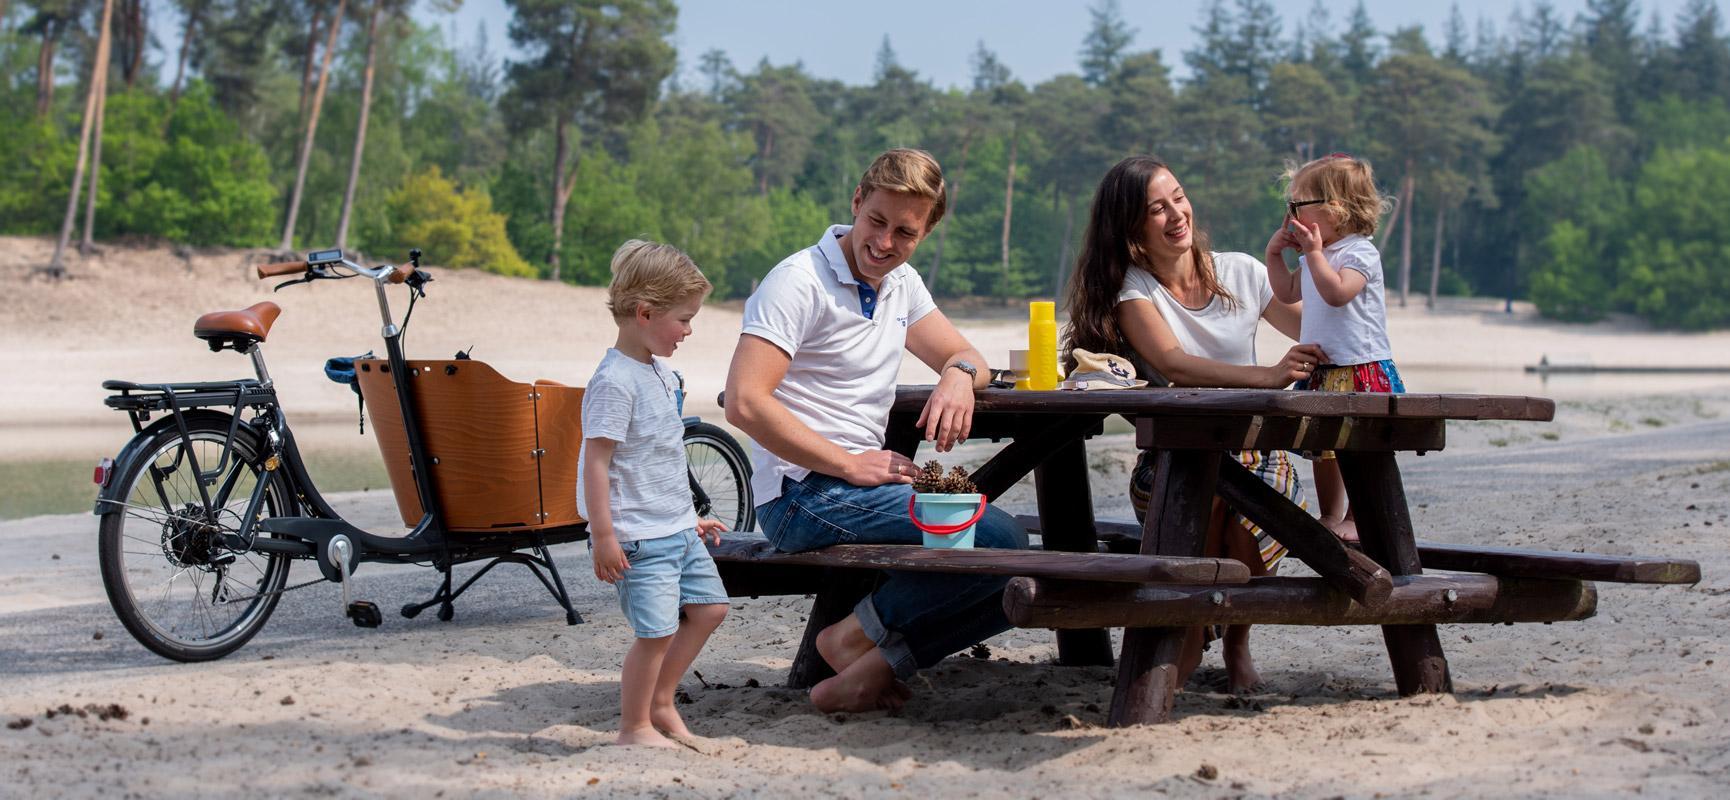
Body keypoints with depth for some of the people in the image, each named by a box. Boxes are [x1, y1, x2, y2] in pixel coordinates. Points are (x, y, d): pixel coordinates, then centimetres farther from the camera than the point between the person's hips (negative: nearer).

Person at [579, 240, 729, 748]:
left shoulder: (658, 373, 12)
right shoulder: (614, 382, -18)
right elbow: (597, 462, -20)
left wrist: (689, 519, 26)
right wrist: (603, 536, -23)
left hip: (676, 529, 10)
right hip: (639, 537, -10)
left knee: (708, 607, 12)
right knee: (656, 631, -7)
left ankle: (661, 701, 24)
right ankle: (634, 727, 8)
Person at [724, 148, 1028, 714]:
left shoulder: (901, 285, 13)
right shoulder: (800, 281, -12)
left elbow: (966, 358, 21)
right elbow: (744, 403, -20)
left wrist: (959, 376, -6)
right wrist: (850, 464, -19)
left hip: (863, 487, 9)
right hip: (801, 495, -9)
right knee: (997, 537, -23)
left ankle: (878, 666, -5)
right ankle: (857, 635, -8)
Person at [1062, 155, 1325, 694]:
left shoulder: (1240, 273, 6)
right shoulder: (1131, 290, -3)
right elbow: (1175, 365, -21)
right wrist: (1267, 376, -36)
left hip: (1253, 451, 1)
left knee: (1251, 525, -32)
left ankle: (1238, 639, 0)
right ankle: (1189, 635, -11)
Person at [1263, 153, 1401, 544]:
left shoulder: (1359, 253, -13)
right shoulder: (1314, 258, 14)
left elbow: (1337, 292, -29)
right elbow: (1287, 292, 26)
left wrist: (1314, 252, -27)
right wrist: (1274, 255, 14)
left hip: (1361, 368, -9)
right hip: (1321, 371, 9)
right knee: (1324, 448, 12)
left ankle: (1356, 517, 2)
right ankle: (1330, 516, 19)